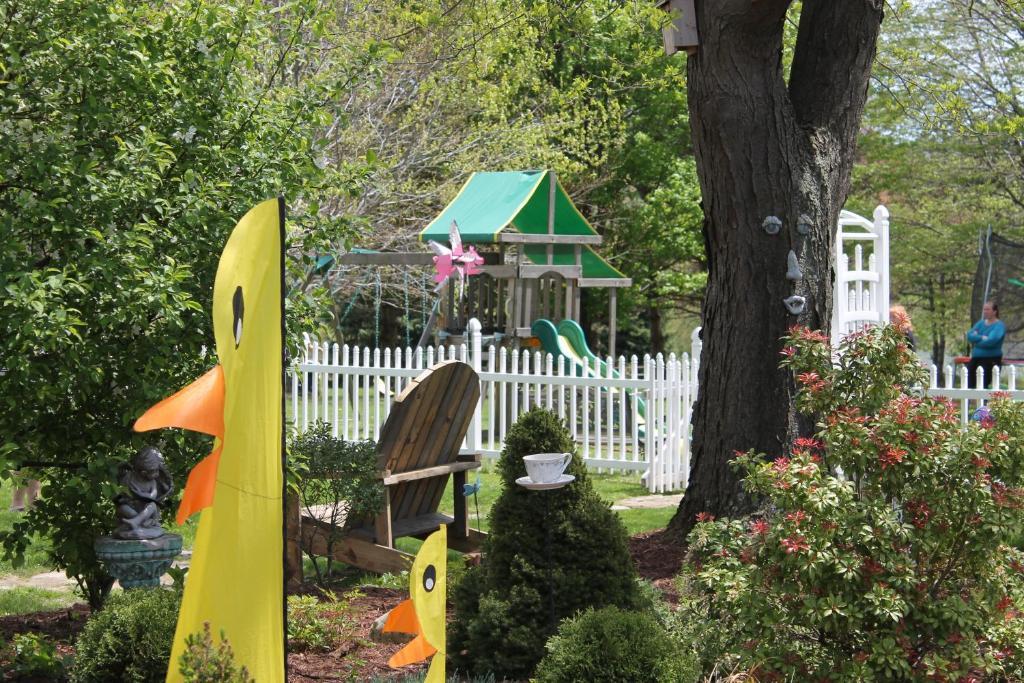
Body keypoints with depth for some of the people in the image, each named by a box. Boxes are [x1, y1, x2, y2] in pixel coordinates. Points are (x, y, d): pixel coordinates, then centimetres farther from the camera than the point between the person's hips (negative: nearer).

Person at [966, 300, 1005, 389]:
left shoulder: (999, 326, -8)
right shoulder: (981, 323, 13)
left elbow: (991, 341, -23)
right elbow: (970, 336, 1)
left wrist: (976, 340, -8)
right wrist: (981, 337, -16)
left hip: (991, 360, -7)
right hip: (976, 358, 7)